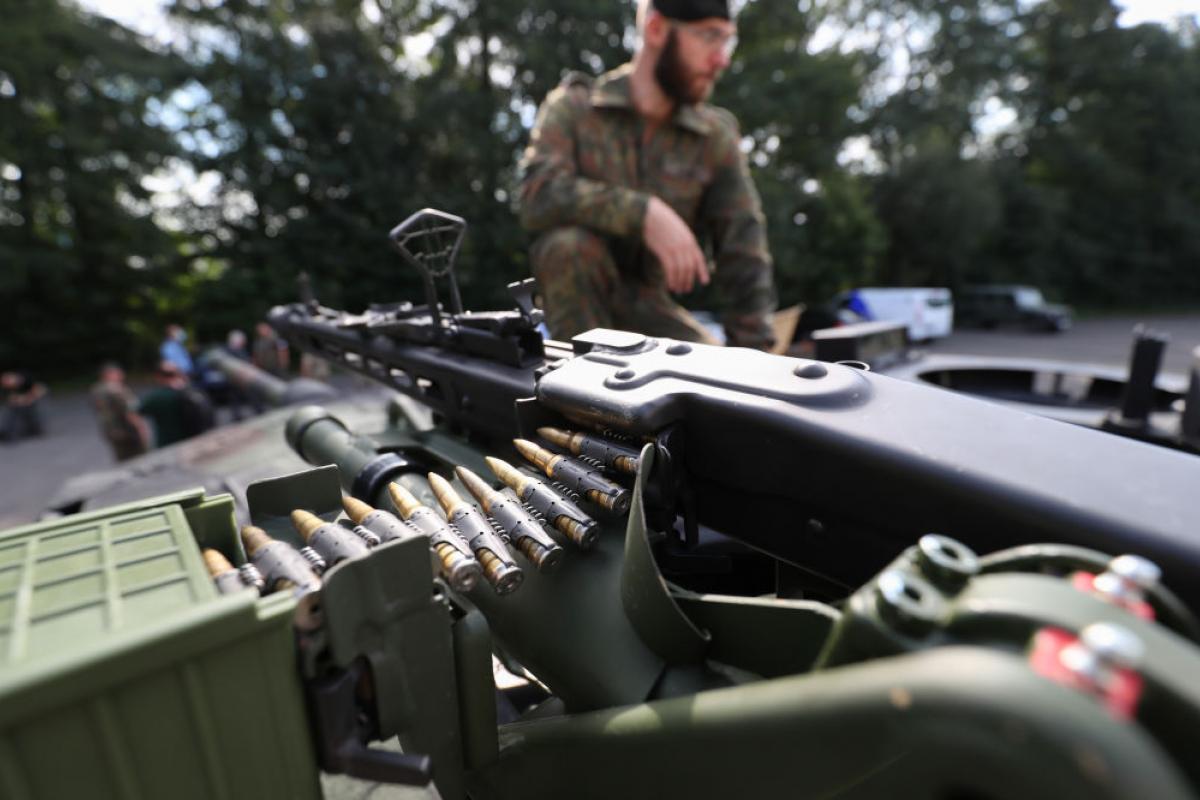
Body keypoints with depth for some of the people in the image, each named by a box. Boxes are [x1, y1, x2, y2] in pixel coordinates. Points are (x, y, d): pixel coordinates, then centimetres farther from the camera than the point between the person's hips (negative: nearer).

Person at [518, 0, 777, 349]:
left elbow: (744, 252, -5)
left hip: (648, 305, 2)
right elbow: (538, 196, -23)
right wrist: (644, 213, -35)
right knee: (571, 243, -31)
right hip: (575, 297, -2)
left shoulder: (716, 135, -1)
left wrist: (752, 353, -12)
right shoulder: (573, 106, -5)